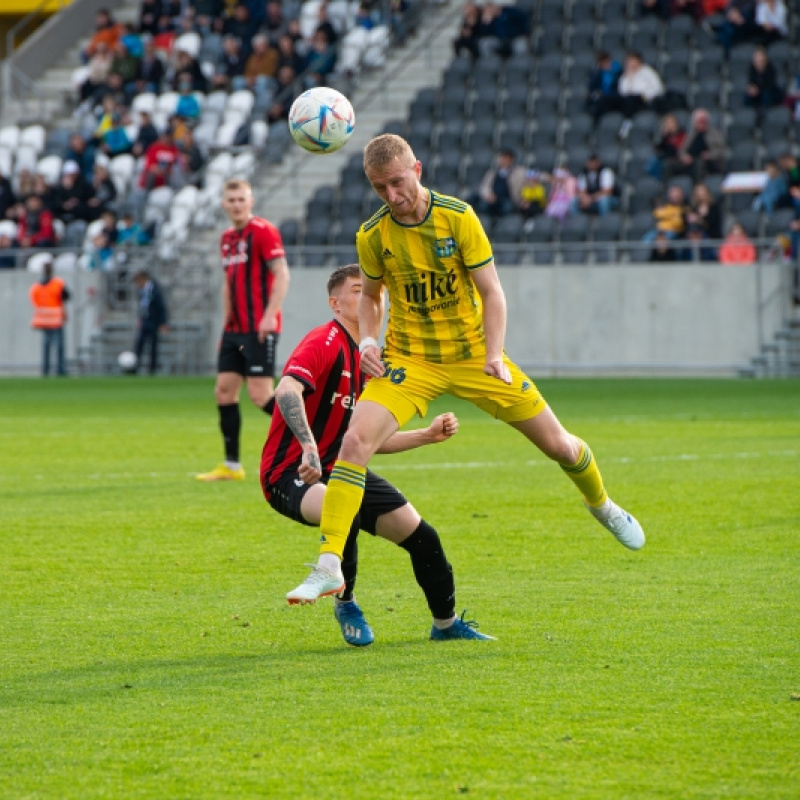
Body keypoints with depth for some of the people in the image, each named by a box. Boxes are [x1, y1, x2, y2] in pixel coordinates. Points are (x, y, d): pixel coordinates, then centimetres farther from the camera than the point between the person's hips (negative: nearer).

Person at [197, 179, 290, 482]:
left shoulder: (263, 231, -9)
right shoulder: (227, 238, 16)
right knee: (224, 391, 4)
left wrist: (270, 315, -24)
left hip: (259, 329, -8)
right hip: (235, 329, 8)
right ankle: (231, 466, 10)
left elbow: (282, 274, -16)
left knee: (260, 395, -13)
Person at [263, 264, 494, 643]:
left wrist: (427, 435, 11)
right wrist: (309, 448, -45)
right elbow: (287, 390, -33)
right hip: (291, 473, -9)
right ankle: (345, 604, -11)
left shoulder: (366, 359, 14)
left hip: (338, 470, 9)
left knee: (419, 534, 4)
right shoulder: (325, 342, -14)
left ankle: (446, 623, 28)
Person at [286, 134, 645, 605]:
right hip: (409, 361, 0)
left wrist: (494, 357, -21)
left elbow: (491, 292, -9)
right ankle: (329, 567, -23)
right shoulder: (372, 235, -7)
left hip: (473, 355, 0)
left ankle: (601, 504, 39)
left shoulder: (458, 217, -13)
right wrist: (368, 341, -7)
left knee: (559, 445, 4)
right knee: (355, 442, -24)